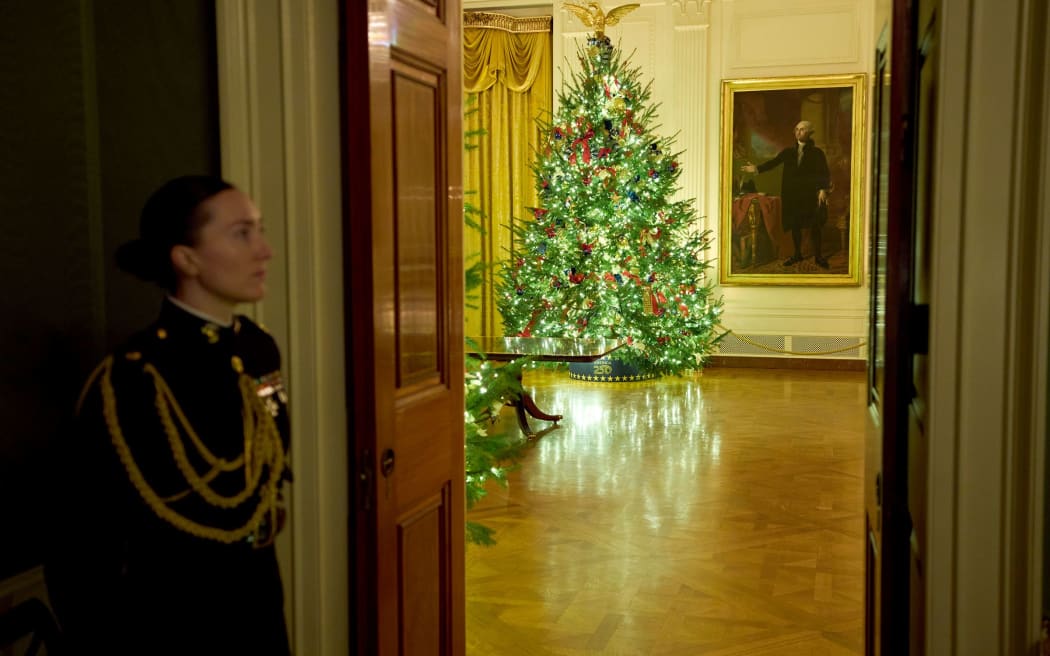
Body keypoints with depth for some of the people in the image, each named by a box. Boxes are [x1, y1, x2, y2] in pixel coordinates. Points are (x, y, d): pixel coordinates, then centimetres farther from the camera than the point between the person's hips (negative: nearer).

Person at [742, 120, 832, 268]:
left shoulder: (817, 153, 0)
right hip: (792, 194, 3)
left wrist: (824, 189, -19)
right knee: (794, 225, 9)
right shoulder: (788, 152, 9)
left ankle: (818, 256, 11)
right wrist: (756, 168, -12)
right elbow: (773, 162, 1)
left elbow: (825, 173, -4)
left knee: (814, 225, 1)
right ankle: (797, 254, 22)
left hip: (810, 194, -3)